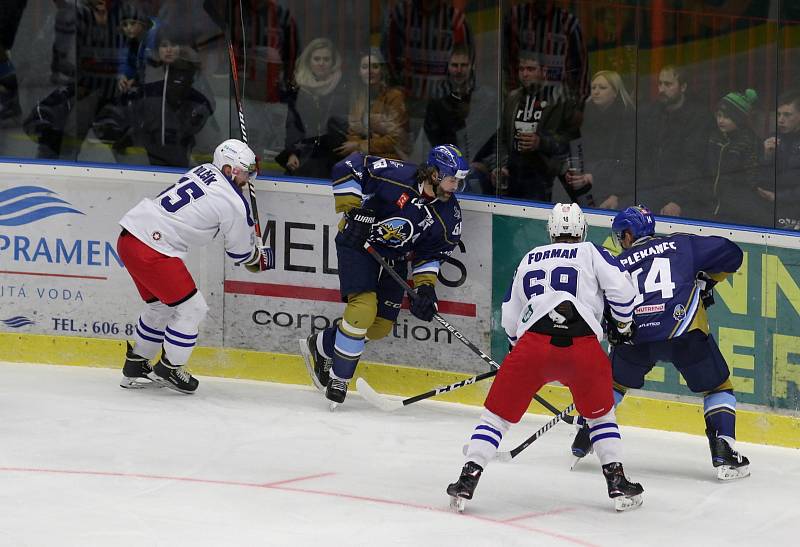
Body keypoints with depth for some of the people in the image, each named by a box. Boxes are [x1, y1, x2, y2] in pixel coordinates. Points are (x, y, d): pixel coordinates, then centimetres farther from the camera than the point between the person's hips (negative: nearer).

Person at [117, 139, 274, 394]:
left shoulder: (204, 170, 13)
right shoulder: (235, 204, -9)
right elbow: (242, 252, 6)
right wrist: (261, 258, 29)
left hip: (129, 236, 9)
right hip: (152, 252, -9)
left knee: (161, 305, 24)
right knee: (191, 308, 5)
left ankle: (135, 368, 33)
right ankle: (168, 369, 15)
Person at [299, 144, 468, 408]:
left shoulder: (449, 215, -9)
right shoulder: (396, 175, -25)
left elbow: (432, 254, 1)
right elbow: (348, 168, -19)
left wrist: (425, 285, -12)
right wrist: (352, 208, -22)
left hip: (394, 258, 6)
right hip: (358, 244, -6)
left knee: (381, 327, 4)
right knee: (364, 308, -22)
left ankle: (320, 345, 26)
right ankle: (339, 377, -9)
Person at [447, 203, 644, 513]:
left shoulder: (529, 260, 25)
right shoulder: (590, 253, 16)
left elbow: (509, 319, 28)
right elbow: (620, 287, 1)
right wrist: (624, 324, 17)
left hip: (533, 342, 1)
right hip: (583, 345, -1)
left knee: (498, 414, 13)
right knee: (601, 414, 22)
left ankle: (468, 480, 2)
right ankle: (617, 482, 14)